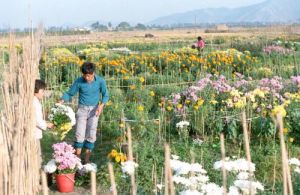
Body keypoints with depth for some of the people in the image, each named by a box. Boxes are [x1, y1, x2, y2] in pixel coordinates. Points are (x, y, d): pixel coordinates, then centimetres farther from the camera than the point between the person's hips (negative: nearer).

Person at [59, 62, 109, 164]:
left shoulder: (100, 81, -9)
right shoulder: (79, 81, -10)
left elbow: (105, 95, 2)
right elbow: (70, 93, -1)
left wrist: (101, 105, -15)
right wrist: (62, 100, -19)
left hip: (94, 110, 0)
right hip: (82, 109, 0)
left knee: (91, 135, -1)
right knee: (80, 134, -5)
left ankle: (87, 160, 7)